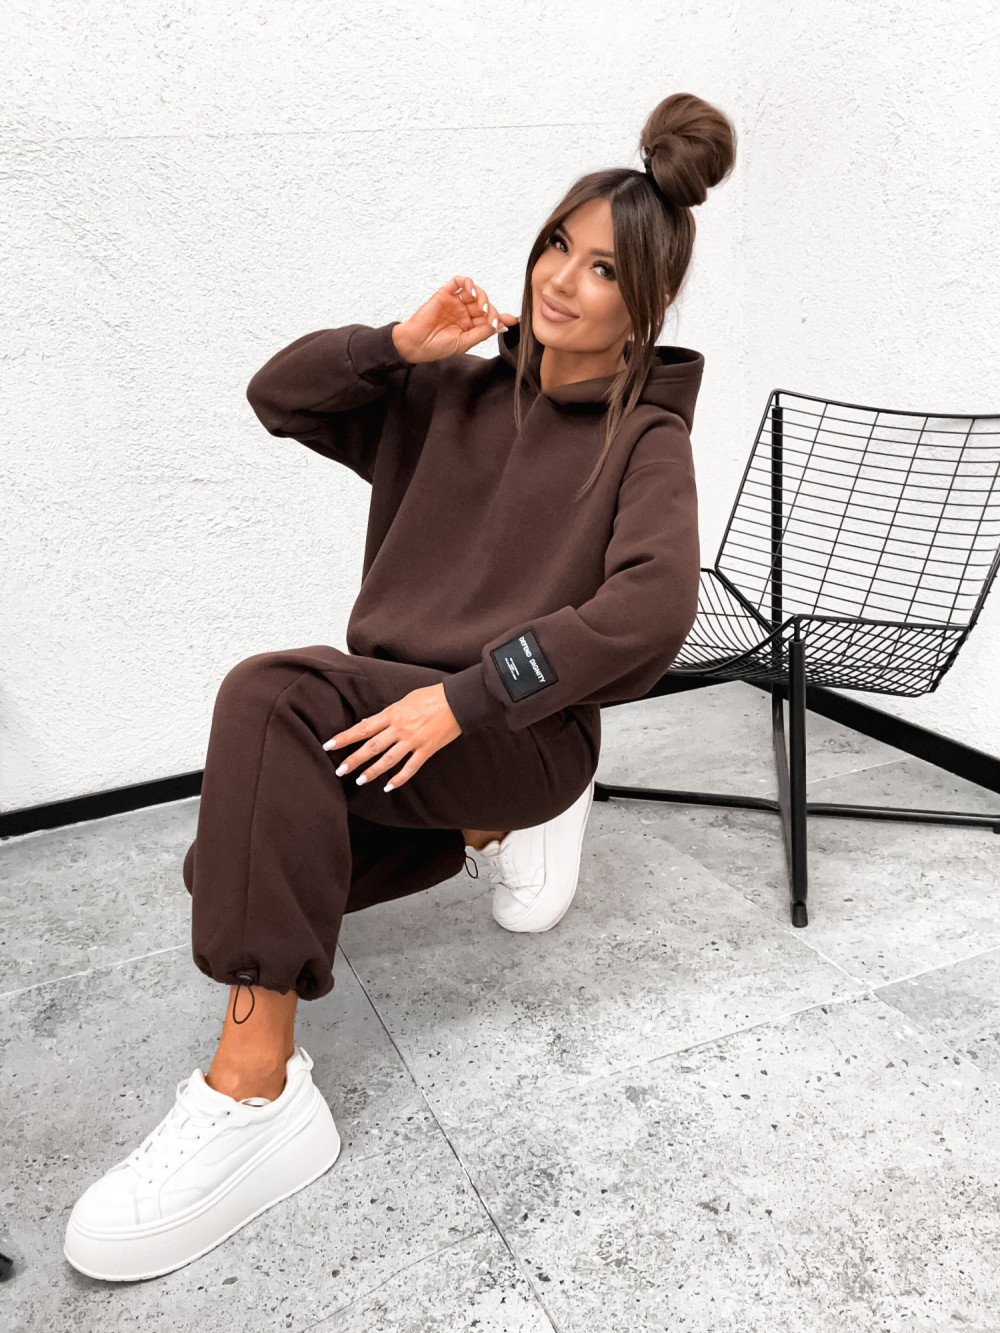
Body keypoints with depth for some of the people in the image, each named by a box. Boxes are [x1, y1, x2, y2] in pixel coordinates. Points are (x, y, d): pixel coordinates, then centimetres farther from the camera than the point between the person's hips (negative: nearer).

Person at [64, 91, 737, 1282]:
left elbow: (649, 608, -21)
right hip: (401, 715, 7)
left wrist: (464, 697, -27)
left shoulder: (645, 443, -2)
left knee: (272, 697, -30)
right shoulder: (458, 395, 13)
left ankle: (255, 1097, -29)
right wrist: (404, 342, -4)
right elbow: (278, 396, 12)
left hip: (525, 732, -7)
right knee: (229, 870, -5)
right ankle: (487, 830, 15)